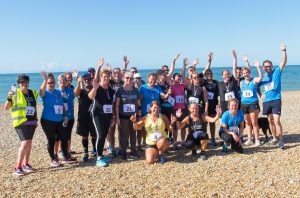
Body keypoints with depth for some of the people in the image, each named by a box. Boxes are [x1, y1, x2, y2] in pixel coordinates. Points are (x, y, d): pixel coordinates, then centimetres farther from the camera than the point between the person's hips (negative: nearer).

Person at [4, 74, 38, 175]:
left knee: (29, 143, 12)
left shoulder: (33, 93, 7)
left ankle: (25, 164, 27)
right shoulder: (15, 93, -7)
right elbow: (6, 107, -7)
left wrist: (36, 120, 16)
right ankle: (18, 168, -8)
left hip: (31, 122, 6)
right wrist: (9, 98, -23)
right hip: (21, 122, -6)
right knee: (25, 143, -15)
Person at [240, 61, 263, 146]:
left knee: (254, 122, -4)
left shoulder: (254, 80, -3)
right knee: (247, 122, 11)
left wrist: (258, 67, -30)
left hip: (253, 103, -5)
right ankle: (249, 139, 21)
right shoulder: (241, 82, 9)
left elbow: (261, 77, -24)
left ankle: (257, 140, 8)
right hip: (244, 104, 5)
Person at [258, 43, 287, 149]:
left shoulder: (276, 72, -2)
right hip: (267, 101, 5)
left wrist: (284, 51, -26)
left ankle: (281, 141, -5)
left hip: (276, 100, -5)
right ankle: (275, 138, 26)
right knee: (270, 121, 12)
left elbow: (284, 62, -14)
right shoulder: (263, 77, 8)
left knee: (276, 121, -12)